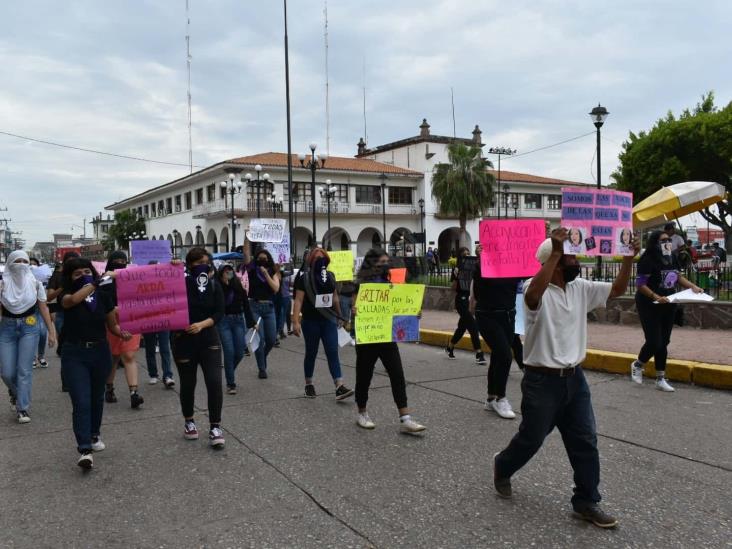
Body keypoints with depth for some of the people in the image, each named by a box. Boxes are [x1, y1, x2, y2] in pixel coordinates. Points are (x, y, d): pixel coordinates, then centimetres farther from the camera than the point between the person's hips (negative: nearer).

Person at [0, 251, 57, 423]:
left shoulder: (35, 283, 1)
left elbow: (43, 308, 5)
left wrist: (51, 331, 2)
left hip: (29, 327, 0)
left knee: (24, 370, -4)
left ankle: (22, 408, 7)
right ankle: (15, 392, 34)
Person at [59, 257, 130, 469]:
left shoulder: (104, 296, 2)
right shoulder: (66, 296, -6)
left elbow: (112, 325, 7)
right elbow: (73, 300, -32)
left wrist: (122, 333, -13)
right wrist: (92, 285, -20)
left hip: (100, 352, 3)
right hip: (74, 355, -3)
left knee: (97, 398, 17)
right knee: (81, 402, -11)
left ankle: (94, 435, 40)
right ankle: (84, 450, -10)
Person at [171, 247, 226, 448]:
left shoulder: (215, 286, 1)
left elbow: (219, 313, -4)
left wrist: (201, 324, -20)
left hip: (209, 339, 1)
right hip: (183, 341, -1)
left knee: (214, 382, -8)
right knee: (188, 383, 10)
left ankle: (215, 427, 2)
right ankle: (189, 421, 32)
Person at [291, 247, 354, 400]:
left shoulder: (330, 276, 7)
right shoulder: (304, 277, -9)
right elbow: (299, 300, -14)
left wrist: (339, 316, 23)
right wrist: (295, 321, -22)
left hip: (329, 320, 4)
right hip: (311, 321, -4)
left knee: (333, 352, -5)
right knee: (311, 353, 8)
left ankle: (339, 386, -10)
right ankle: (308, 384, 25)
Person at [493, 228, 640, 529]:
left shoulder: (581, 288, 5)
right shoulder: (536, 288, -18)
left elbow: (617, 289, 8)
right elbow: (533, 295, -42)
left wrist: (628, 257, -6)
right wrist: (555, 252, -46)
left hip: (575, 379, 7)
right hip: (542, 381, -6)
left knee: (585, 442, 9)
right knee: (531, 439, 10)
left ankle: (586, 502, 22)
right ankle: (502, 467, 39)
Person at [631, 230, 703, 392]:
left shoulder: (671, 258, 5)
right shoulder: (648, 260, -17)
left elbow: (678, 277, 18)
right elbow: (640, 284, -21)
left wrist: (692, 286, 2)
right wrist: (656, 297, -32)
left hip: (668, 306, 7)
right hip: (650, 306, -7)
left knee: (663, 342, 10)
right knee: (654, 342, -8)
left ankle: (660, 379, 20)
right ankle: (637, 365, 22)